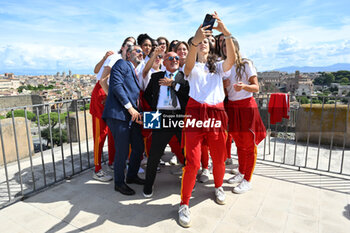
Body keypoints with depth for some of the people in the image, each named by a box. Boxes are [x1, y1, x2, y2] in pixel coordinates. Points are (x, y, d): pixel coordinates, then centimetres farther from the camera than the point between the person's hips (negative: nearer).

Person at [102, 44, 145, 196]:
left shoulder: (135, 73, 26)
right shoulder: (121, 64, 1)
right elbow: (116, 85, -13)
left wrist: (137, 113, 6)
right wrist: (130, 107, -16)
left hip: (132, 115, 9)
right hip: (119, 114, -9)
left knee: (139, 147, 12)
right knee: (122, 151, -2)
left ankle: (132, 176, 32)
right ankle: (119, 183, 18)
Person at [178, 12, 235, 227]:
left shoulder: (218, 66, 17)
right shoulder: (191, 67, 9)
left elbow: (232, 59, -6)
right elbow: (189, 63, -17)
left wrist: (226, 33, -19)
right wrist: (195, 40, -35)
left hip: (216, 114, 3)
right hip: (196, 113, -3)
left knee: (219, 159, 11)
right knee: (193, 163, -8)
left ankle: (219, 187, 42)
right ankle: (184, 204, 10)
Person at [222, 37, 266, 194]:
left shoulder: (246, 64, -5)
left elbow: (256, 88, -9)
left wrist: (243, 86, -28)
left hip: (246, 107, -5)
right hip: (232, 107, 5)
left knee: (248, 144, 1)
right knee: (239, 143, 15)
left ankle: (247, 181, 12)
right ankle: (241, 173, 30)